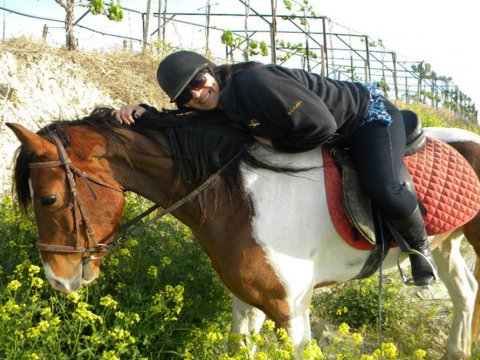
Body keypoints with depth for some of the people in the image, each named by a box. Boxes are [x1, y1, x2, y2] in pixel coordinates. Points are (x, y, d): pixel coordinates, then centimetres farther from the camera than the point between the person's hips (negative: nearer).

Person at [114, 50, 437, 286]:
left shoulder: (253, 83, -34)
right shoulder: (220, 105, -5)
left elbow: (320, 126, -36)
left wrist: (274, 142, -21)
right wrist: (146, 112, -10)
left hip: (370, 114, -9)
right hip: (340, 136, 9)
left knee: (383, 188, -27)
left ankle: (419, 245, 1)